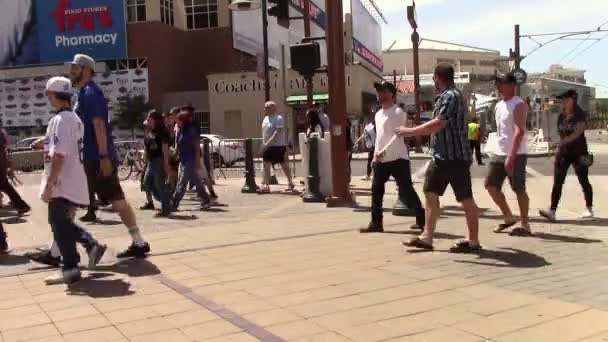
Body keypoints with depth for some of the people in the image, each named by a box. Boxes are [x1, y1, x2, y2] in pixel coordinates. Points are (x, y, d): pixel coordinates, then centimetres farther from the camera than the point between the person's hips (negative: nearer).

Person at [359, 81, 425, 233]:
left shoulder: (398, 112, -10)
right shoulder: (378, 114, 15)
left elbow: (398, 136, -19)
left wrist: (384, 151, -25)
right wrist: (376, 154, 15)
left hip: (397, 158, -8)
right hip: (382, 160, 8)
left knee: (406, 191, -3)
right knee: (376, 190, 4)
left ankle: (422, 218, 13)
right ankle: (376, 223, 11)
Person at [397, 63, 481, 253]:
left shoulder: (451, 96, -17)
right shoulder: (445, 96, 14)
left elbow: (438, 124, -25)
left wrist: (409, 131, -18)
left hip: (455, 157, -10)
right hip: (441, 156, 10)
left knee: (466, 198, 0)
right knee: (430, 193, 10)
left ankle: (473, 241, 9)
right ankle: (427, 237, 15)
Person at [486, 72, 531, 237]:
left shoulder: (518, 105, -12)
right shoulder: (498, 106, 15)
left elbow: (519, 132, -20)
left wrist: (511, 157, -25)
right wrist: (502, 153, 18)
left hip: (515, 154, -8)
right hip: (499, 153, 9)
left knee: (519, 189, -4)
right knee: (491, 185, 6)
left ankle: (524, 225, 7)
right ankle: (508, 217, 21)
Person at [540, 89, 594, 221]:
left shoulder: (581, 115, -7)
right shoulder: (561, 117, 10)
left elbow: (578, 132, -22)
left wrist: (566, 140, -37)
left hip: (578, 152, -4)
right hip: (563, 152, 5)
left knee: (584, 181, 7)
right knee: (557, 182, -8)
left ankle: (589, 208, 24)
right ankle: (552, 211, -15)